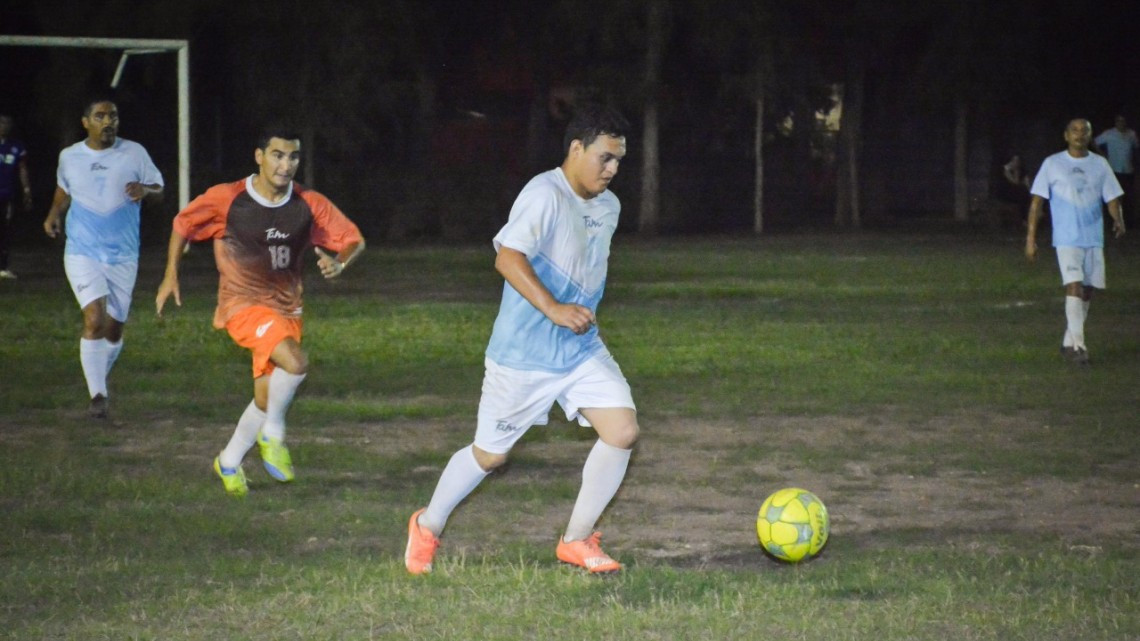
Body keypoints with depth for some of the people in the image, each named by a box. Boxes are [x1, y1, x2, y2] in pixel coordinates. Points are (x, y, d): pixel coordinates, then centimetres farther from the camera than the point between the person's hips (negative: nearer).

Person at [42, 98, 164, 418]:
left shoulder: (134, 153, -1)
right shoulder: (69, 157, 3)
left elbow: (159, 189, 4)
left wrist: (145, 190, -18)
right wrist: (54, 214, 5)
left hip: (123, 256, 1)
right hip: (82, 253, -1)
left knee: (114, 327, 7)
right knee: (95, 319, -19)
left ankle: (100, 378, 34)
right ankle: (97, 394, -14)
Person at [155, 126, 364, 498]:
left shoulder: (310, 206, -5)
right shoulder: (226, 200, -12)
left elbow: (353, 240, 1)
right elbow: (183, 224, 4)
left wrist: (338, 263, -21)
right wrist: (171, 275, 3)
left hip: (285, 309, 5)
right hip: (242, 303, -5)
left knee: (267, 399, 7)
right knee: (295, 362, -29)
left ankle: (229, 463, 32)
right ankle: (273, 434, -5)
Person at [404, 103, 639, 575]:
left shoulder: (608, 207, 8)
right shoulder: (545, 195, -19)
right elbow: (508, 258, -28)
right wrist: (554, 309, -35)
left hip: (582, 350, 7)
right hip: (523, 354, -7)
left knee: (623, 430, -11)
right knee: (490, 454, 6)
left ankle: (577, 541, 3)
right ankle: (428, 526, 32)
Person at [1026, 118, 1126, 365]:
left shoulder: (1099, 165, 9)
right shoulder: (1052, 164, 1)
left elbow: (1112, 198, 9)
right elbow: (1037, 201, 2)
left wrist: (1118, 219, -13)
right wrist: (1031, 238, -3)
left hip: (1094, 240, 4)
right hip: (1067, 239, -4)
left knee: (1087, 292, 7)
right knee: (1074, 287, -17)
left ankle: (1068, 343, 19)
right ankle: (1077, 345, -19)